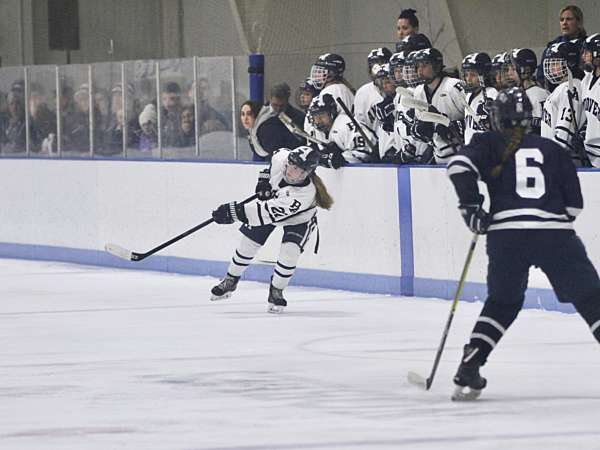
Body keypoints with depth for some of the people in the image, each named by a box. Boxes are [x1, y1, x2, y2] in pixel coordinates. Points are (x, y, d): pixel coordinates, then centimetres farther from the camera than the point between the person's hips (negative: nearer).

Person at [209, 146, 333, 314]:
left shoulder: (305, 194, -46)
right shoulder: (281, 157, -33)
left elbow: (271, 212, -47)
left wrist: (236, 211, -49)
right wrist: (264, 178, -12)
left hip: (298, 220, -5)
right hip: (271, 198, 5)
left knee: (290, 251, -24)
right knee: (248, 243, 5)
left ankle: (276, 291, 0)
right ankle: (230, 280, 29)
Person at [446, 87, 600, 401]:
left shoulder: (490, 143, 14)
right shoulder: (553, 150, 19)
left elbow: (460, 164, -5)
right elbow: (574, 203, 16)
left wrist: (470, 205, 1)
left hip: (506, 234, 0)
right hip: (555, 232, 0)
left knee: (502, 303, 20)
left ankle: (469, 372, 10)